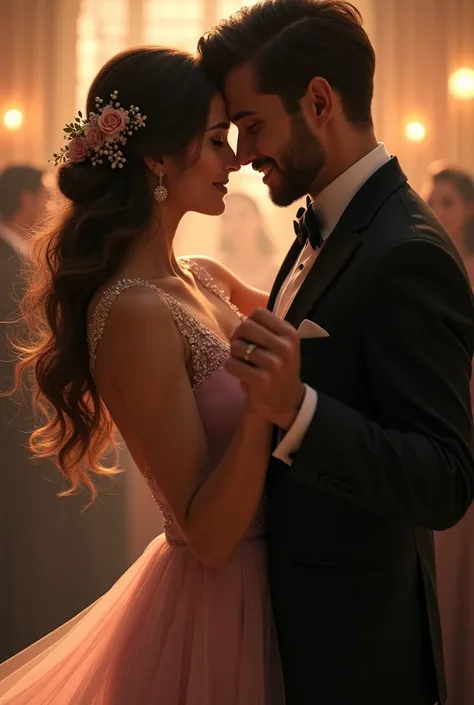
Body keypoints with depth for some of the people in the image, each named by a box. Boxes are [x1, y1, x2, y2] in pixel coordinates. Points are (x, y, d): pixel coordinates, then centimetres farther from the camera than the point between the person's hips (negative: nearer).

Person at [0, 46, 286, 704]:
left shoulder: (202, 280, 2)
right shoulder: (137, 312, -23)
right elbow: (208, 533, -23)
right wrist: (263, 404, -35)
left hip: (255, 589, 9)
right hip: (209, 617, -9)